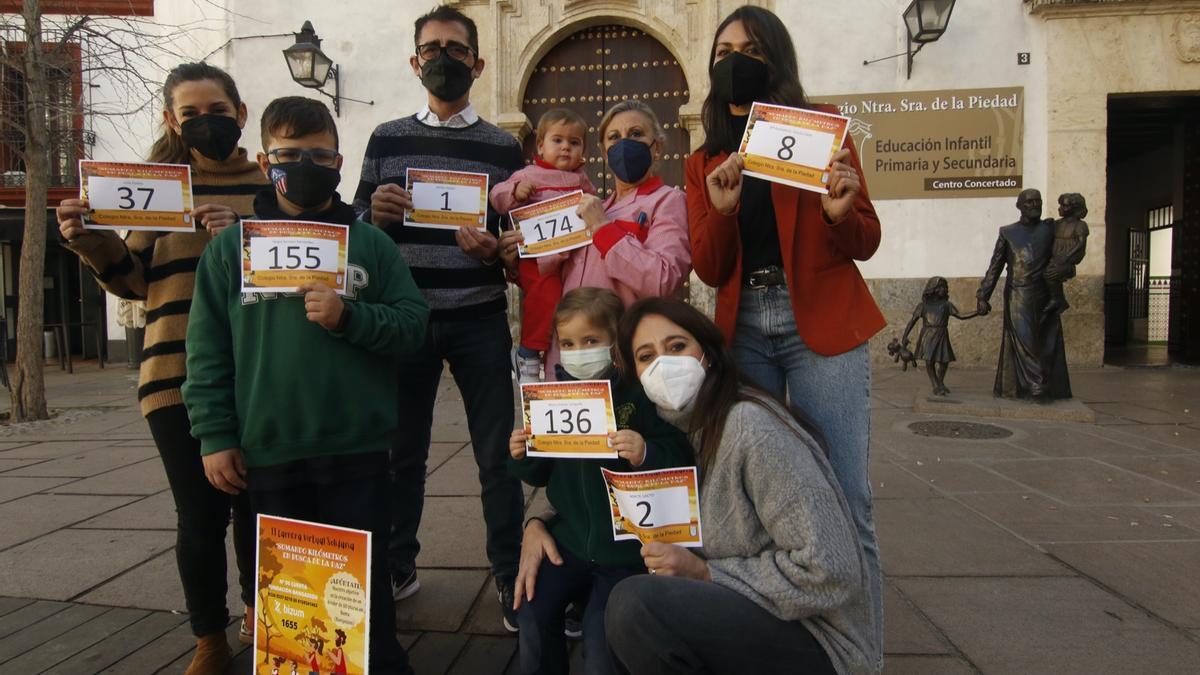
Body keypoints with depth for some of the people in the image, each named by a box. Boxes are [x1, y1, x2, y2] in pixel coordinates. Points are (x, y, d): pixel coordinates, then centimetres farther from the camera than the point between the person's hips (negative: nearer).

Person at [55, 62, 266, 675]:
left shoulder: (271, 183, 9)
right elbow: (134, 281, 12)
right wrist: (89, 241, -6)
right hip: (178, 376, 0)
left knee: (256, 503, 8)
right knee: (200, 515, 1)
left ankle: (258, 610, 35)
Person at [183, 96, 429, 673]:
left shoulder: (370, 243, 3)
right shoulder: (231, 247, 5)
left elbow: (413, 323, 0)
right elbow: (208, 350, 4)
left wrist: (349, 317, -16)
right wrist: (215, 437, -1)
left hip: (357, 447, -1)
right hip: (268, 451, 1)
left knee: (364, 573, 9)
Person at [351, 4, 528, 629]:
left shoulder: (503, 147, 7)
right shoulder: (386, 140, 9)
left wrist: (494, 249, -14)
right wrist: (376, 213, -13)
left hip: (479, 320, -1)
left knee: (497, 453, 2)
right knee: (402, 449, 11)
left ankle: (510, 576, 16)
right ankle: (396, 567, 29)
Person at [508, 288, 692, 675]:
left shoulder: (640, 395, -13)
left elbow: (681, 461, -17)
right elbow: (542, 475, 12)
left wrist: (646, 454, -35)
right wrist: (523, 457, -8)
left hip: (625, 544, -5)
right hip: (570, 537, 5)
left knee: (602, 631, -13)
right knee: (532, 608, -3)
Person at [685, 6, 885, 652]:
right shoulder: (705, 161, 12)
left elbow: (865, 243, 3)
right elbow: (709, 270, 5)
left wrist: (840, 211, -19)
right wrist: (720, 209, -13)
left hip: (822, 325, -3)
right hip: (742, 329, 3)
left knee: (842, 498, -8)